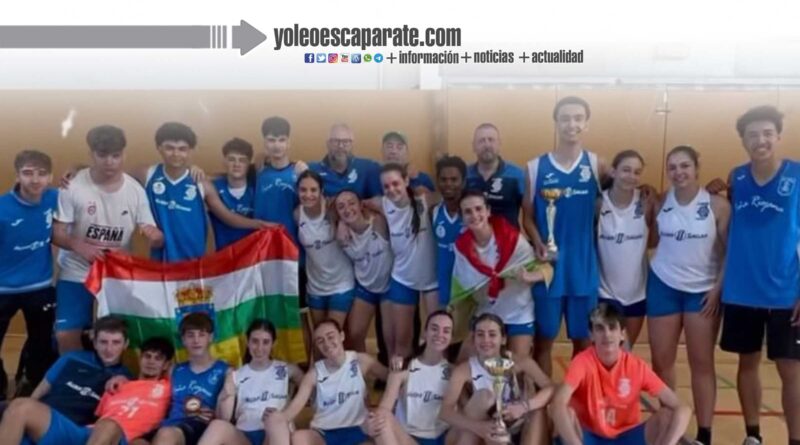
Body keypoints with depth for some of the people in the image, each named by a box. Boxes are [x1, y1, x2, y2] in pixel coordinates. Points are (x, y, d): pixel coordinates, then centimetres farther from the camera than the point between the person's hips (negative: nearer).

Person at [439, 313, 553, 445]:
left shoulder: (519, 363, -12)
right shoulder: (464, 370, -15)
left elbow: (550, 389, -22)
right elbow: (445, 411, -26)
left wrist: (524, 406, -41)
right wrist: (477, 427, -43)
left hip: (517, 434, 2)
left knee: (537, 404, -23)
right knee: (483, 396, -26)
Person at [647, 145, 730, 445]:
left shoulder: (717, 205, -7)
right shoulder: (660, 204, -2)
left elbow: (729, 251, -3)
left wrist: (718, 287, -9)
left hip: (703, 290, -1)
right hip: (663, 287, 2)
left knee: (702, 363, 6)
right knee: (662, 362, 5)